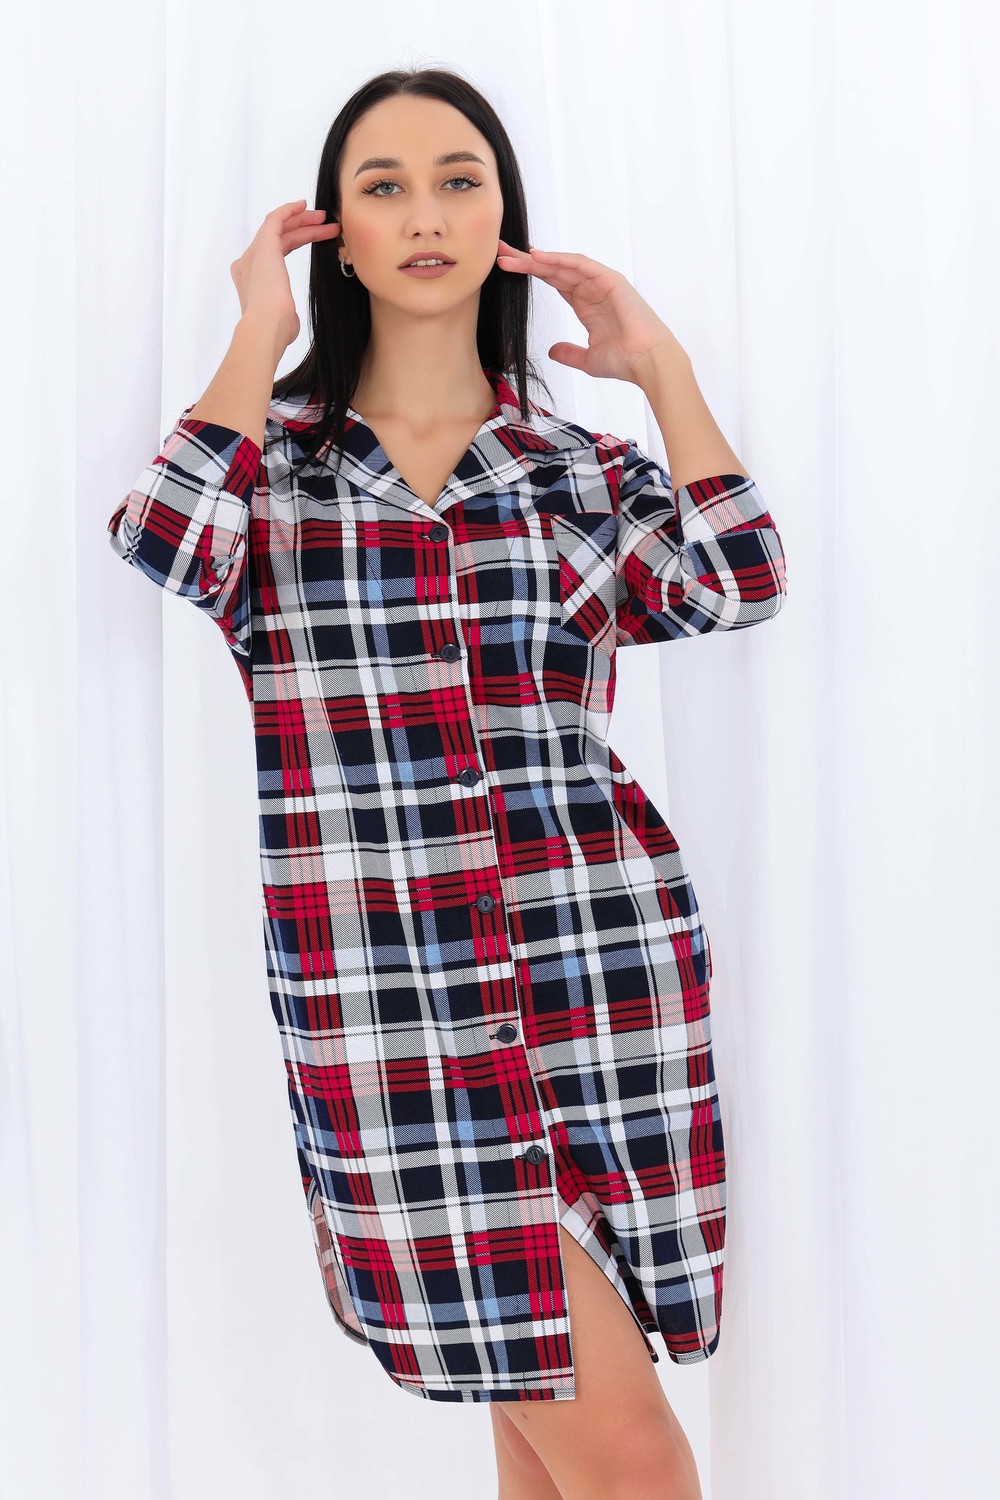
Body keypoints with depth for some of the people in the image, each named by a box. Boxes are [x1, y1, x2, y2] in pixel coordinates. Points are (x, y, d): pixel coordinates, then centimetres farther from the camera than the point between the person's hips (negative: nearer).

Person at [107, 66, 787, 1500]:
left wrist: (660, 363, 0)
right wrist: (258, 335, -3)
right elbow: (165, 542, -14)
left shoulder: (582, 467, 12)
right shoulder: (272, 454, 9)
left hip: (604, 962, 2)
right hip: (386, 996, -2)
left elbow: (738, 585, -7)